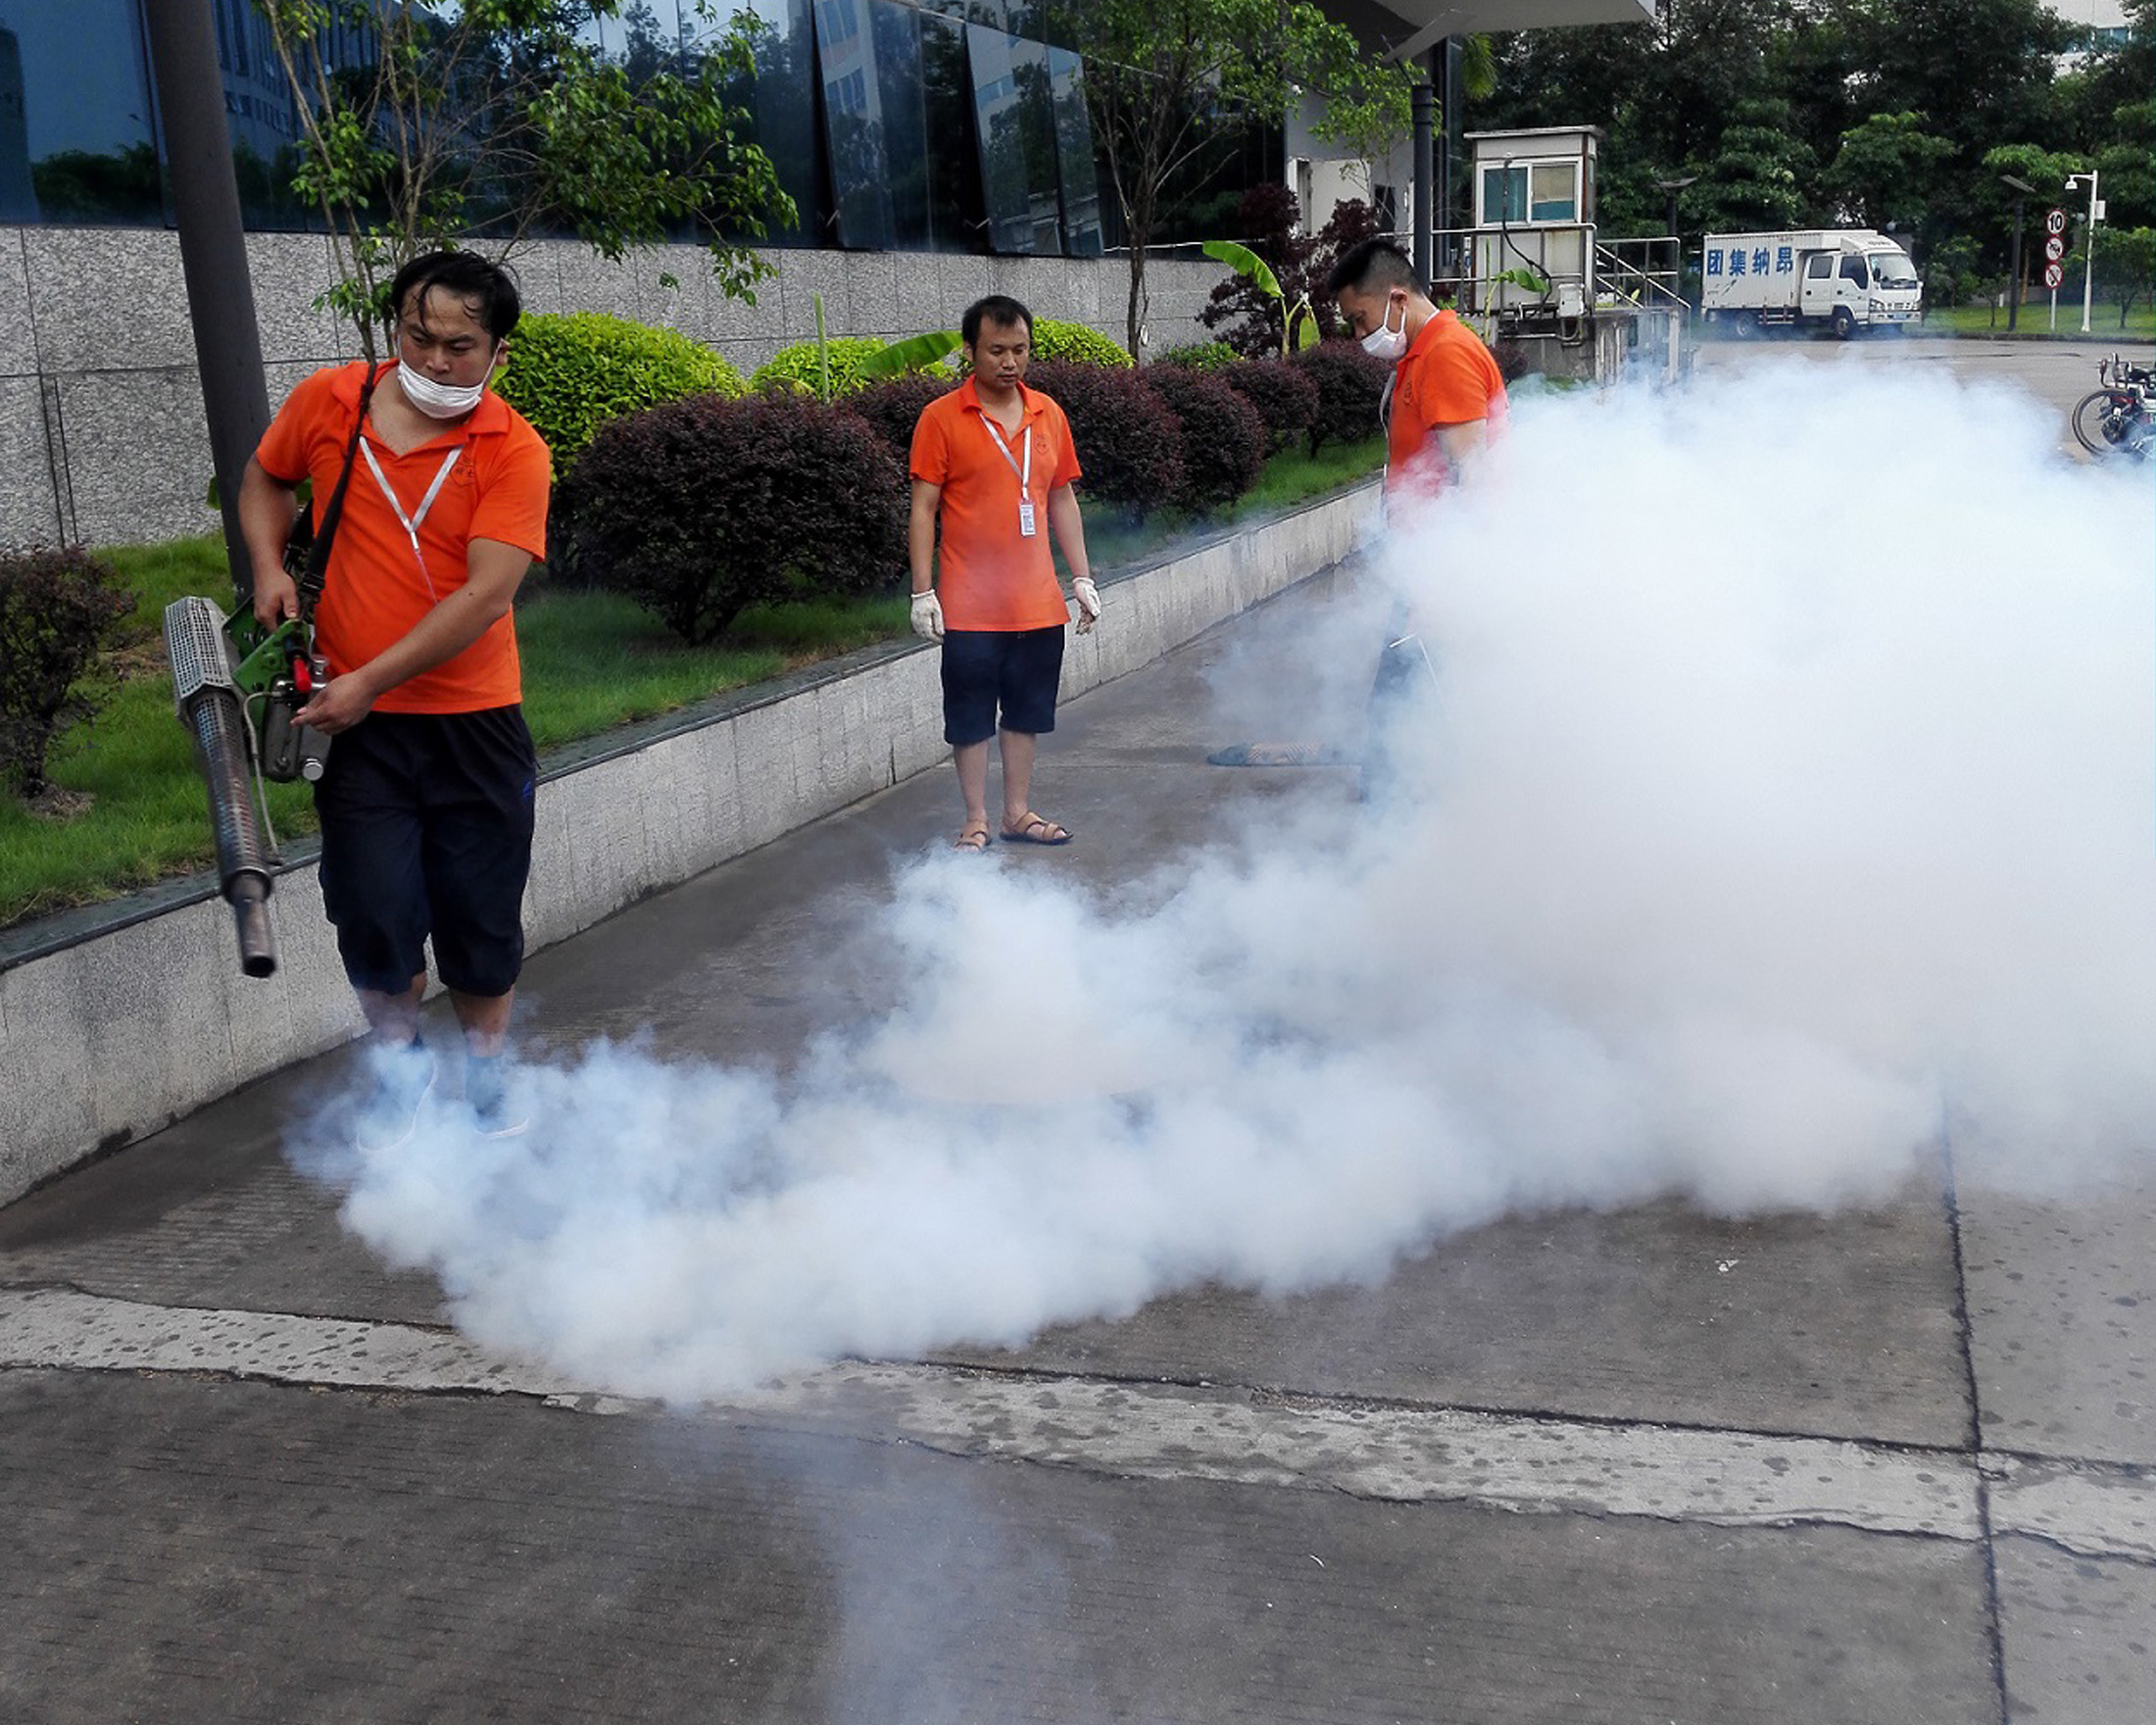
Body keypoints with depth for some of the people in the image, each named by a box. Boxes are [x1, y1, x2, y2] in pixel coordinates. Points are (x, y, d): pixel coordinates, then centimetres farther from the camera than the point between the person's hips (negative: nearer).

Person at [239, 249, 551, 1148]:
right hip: (352, 719, 1)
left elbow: (485, 594, -18)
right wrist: (269, 566, 0)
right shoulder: (325, 402, 0)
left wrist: (371, 679, -23)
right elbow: (265, 479, 20)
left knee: (482, 913, 9)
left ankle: (486, 1068, 34)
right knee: (374, 912, -3)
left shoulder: (514, 452, -10)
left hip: (473, 720, -1)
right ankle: (399, 1062, 25)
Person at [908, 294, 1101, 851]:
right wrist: (922, 593, -10)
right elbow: (923, 509, -5)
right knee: (971, 717, 3)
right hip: (970, 606, -4)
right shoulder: (941, 418, -5)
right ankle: (976, 821, 14)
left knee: (1027, 712, 12)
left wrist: (1082, 579, 12)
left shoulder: (1048, 414, 8)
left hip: (1038, 602, 4)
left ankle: (1019, 813, 24)